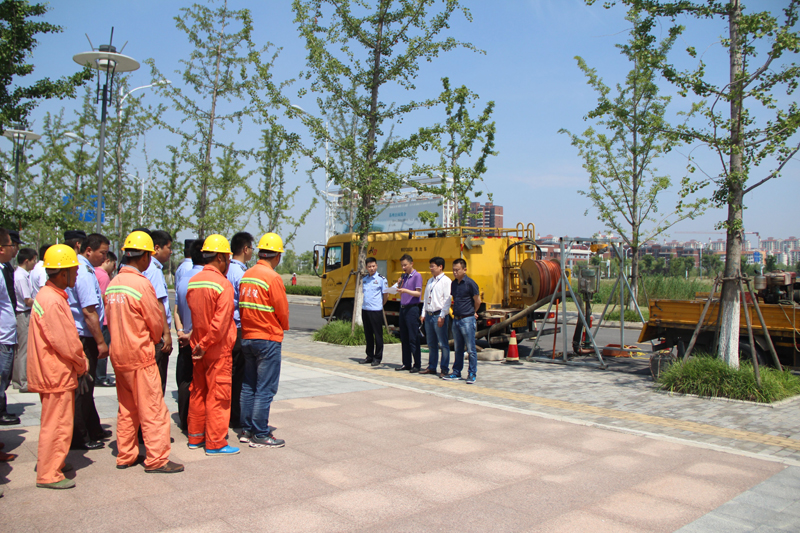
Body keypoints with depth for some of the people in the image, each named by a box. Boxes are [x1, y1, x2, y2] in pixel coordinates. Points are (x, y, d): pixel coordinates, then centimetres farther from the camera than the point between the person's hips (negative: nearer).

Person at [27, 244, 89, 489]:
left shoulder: (50, 295, 11)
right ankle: (49, 475, 10)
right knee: (57, 424, 0)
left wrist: (80, 362, 10)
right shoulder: (52, 301, -22)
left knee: (55, 421, 22)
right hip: (57, 374, -10)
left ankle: (49, 462, 36)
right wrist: (82, 364, -7)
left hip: (54, 372, 10)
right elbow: (65, 343, -22)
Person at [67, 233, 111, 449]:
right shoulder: (85, 273, -18)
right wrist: (101, 342, -19)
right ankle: (79, 437, 10)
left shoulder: (82, 269, 12)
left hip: (79, 336, 10)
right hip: (84, 338, -10)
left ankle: (93, 430, 30)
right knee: (82, 389, 0)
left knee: (85, 387, 18)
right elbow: (89, 311, -23)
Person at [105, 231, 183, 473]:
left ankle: (126, 456, 24)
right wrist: (153, 340, 11)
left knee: (127, 409, 16)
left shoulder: (112, 285, 6)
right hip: (140, 354, -8)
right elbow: (156, 322, -8)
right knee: (152, 408, 0)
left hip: (118, 354, 8)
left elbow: (111, 320, 12)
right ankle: (156, 459, 5)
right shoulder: (141, 284, -16)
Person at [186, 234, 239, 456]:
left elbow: (192, 312, 10)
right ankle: (215, 443, 7)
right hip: (218, 349, -7)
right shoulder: (223, 284, -17)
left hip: (197, 346, 7)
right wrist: (204, 345, -15)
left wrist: (198, 343, 13)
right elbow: (220, 322, -23)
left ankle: (195, 437, 27)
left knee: (197, 391, 16)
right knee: (218, 395, 1)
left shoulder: (193, 282, 5)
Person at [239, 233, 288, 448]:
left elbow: (242, 306, 9)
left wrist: (249, 328, 13)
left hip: (247, 337, 8)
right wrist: (284, 328, 8)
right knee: (265, 389, -1)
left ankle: (247, 430, 24)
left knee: (249, 386, 16)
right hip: (268, 338, -8)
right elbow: (282, 311, -12)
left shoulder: (246, 275, 6)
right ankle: (260, 435, 4)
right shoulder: (272, 278, -16)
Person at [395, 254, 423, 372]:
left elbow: (418, 293, -14)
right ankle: (406, 364, 17)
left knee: (413, 339, -6)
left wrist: (406, 290, -27)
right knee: (404, 338, 10)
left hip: (412, 308, -8)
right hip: (403, 308, 8)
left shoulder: (417, 276, -6)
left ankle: (417, 365, -1)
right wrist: (399, 285, 2)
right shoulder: (404, 276, 16)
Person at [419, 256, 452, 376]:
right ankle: (432, 367, 22)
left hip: (439, 316, -8)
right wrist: (423, 314, 13)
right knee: (431, 344, 14)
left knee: (443, 344, -2)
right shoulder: (430, 281, 17)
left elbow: (447, 300, -13)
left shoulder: (446, 281, -7)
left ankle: (445, 369, 4)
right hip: (429, 315, 8)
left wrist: (442, 316, -18)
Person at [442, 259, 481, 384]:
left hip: (467, 319, -7)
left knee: (471, 349, 0)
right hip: (456, 319, 7)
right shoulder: (453, 284, 9)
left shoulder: (470, 283, -12)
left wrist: (473, 313, 7)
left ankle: (472, 374, 9)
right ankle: (456, 373, 21)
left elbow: (477, 301, -5)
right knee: (458, 348, 14)